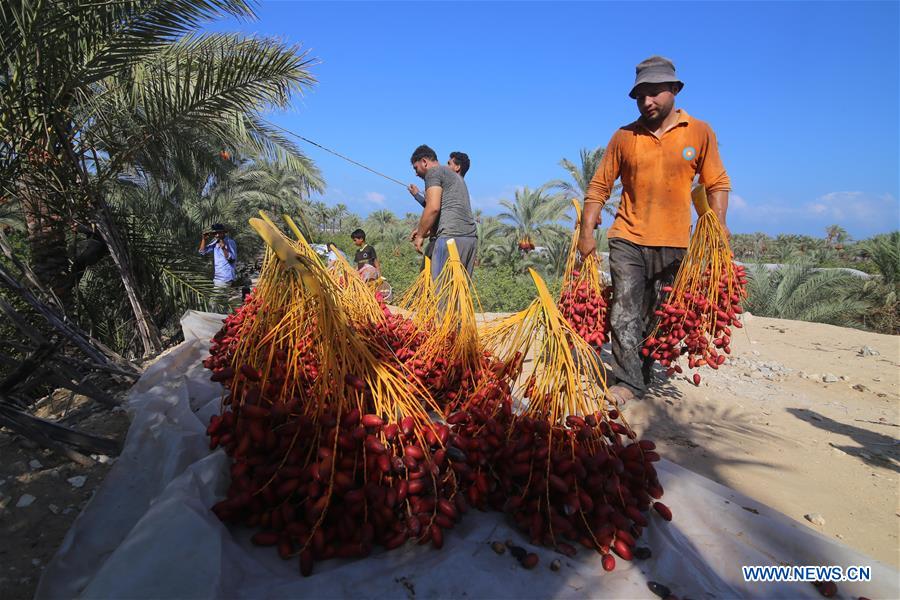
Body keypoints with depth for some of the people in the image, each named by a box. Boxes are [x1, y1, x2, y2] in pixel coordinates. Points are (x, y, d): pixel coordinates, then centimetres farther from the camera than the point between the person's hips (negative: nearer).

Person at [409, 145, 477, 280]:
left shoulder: (433, 172, 2)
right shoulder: (455, 175, 29)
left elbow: (433, 208, -12)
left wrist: (420, 235, -2)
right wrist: (423, 229, 26)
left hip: (451, 236, -9)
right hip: (471, 237, 9)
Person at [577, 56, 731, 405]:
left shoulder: (700, 132, 5)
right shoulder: (624, 136, 5)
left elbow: (718, 185, 6)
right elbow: (599, 186, 5)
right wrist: (587, 231, -2)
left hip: (673, 243, 1)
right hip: (627, 239, 0)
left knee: (656, 317, 7)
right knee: (625, 312, -8)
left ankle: (641, 375, 20)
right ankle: (628, 381, -4)